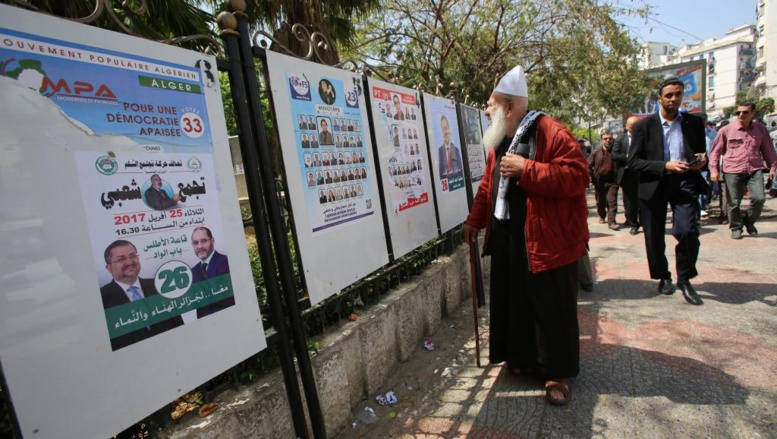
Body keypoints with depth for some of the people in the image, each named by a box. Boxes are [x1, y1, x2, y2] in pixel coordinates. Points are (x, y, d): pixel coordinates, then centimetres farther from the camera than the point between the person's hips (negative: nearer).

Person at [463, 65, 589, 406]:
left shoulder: (551, 133, -13)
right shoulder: (499, 141, 13)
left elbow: (577, 176, -21)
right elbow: (488, 184, 19)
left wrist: (526, 169, -24)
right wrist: (475, 220, 16)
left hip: (546, 238, -7)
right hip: (506, 238, 8)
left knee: (551, 307, 5)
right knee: (513, 299, 16)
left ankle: (557, 373, 22)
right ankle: (522, 356, 36)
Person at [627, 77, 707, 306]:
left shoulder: (695, 122, 8)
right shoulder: (644, 126, -1)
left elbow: (701, 152, 17)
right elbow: (633, 161, -8)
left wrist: (701, 160, -7)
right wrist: (665, 166, -19)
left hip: (685, 182, 1)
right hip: (654, 185, -1)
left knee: (688, 231, -17)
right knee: (654, 238, 8)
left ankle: (684, 279, 8)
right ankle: (663, 277, 33)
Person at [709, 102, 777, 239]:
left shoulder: (760, 129, 9)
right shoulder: (727, 130, 0)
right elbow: (715, 151, 3)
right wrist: (714, 169, -3)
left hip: (755, 170, 2)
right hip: (732, 171, -2)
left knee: (759, 198, -9)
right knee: (733, 203, 1)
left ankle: (749, 221, 18)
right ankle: (736, 227, 20)